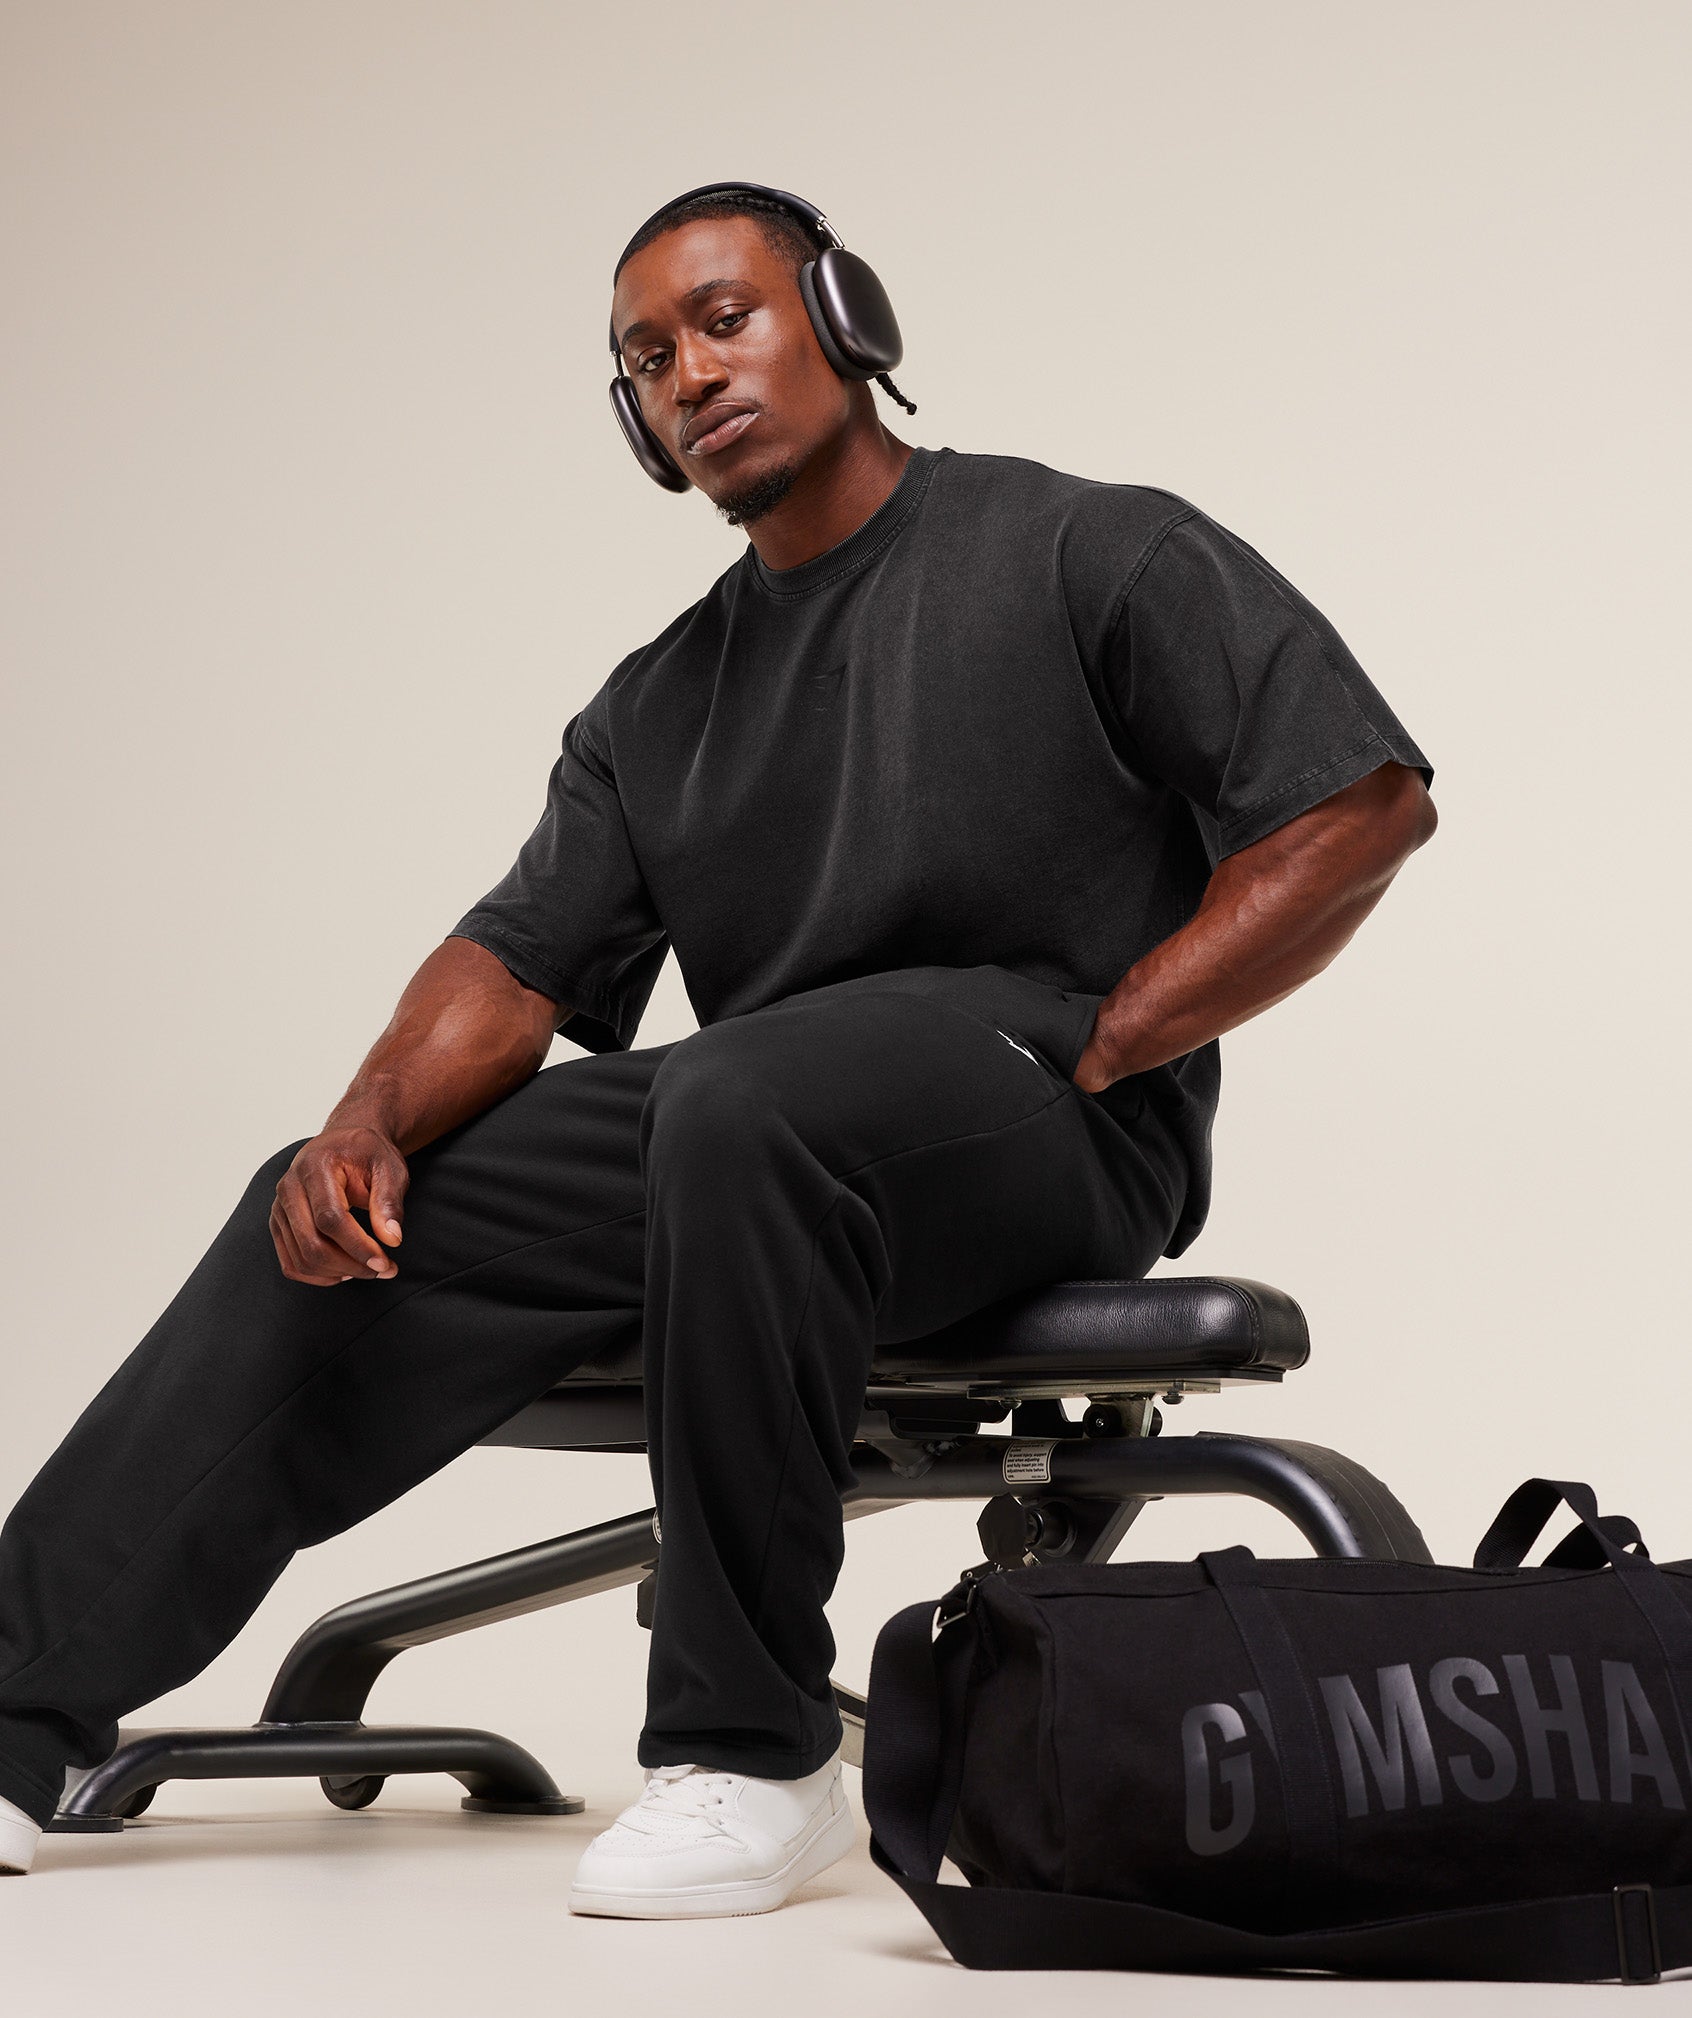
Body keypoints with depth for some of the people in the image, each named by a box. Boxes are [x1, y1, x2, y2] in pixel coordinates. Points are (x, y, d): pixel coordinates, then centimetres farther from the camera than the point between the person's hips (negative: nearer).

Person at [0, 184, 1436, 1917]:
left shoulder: (1090, 554, 2)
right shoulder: (657, 704, 20)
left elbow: (1364, 805, -6)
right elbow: (523, 957, 11)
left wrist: (1090, 1044, -12)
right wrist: (374, 1121, -11)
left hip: (1056, 1129, -6)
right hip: (744, 1128, 6)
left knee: (737, 1100, -37)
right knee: (330, 1223, -10)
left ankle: (750, 1755, -30)